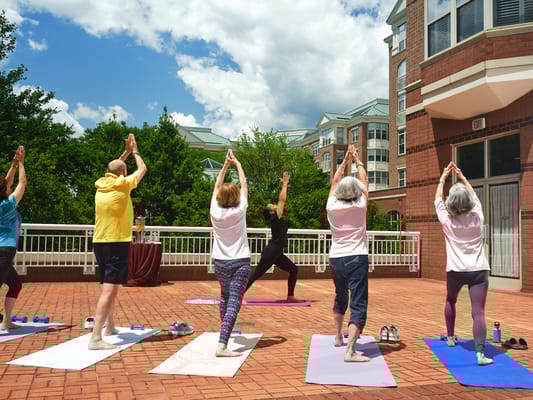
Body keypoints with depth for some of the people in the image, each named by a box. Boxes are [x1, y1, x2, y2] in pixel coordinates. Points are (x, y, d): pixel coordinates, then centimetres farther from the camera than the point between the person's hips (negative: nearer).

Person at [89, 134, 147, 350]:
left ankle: (109, 327, 34)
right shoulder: (122, 185, -9)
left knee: (110, 287, 21)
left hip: (99, 243, 8)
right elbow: (142, 169, 6)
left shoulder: (101, 184, 8)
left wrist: (126, 152, 31)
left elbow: (114, 168, 30)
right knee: (110, 289, -11)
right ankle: (95, 338, -18)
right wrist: (135, 151, 21)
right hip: (117, 243, -8)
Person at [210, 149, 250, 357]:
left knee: (225, 298, 23)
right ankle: (222, 345, -21)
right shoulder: (239, 211, -10)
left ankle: (224, 334, 40)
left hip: (220, 262, 4)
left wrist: (225, 164, 17)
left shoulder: (215, 211, -4)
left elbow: (217, 186, 10)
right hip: (240, 262, -4)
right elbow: (244, 185, 3)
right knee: (234, 302, -10)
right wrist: (237, 164, 14)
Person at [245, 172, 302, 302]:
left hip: (276, 253, 10)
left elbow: (281, 200, 18)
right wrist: (285, 184, -10)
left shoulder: (276, 219, 10)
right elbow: (282, 200, -18)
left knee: (293, 269, 10)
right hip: (270, 253, -9)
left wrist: (284, 185, 18)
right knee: (255, 275, -5)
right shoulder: (275, 218, -12)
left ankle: (290, 296, 12)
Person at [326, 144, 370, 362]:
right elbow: (364, 181, 8)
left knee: (340, 298, 26)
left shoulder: (332, 207, -2)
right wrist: (357, 161, 20)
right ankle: (350, 350, -21)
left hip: (336, 259, 4)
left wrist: (345, 161, 21)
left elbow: (334, 182, 14)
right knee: (358, 304, -8)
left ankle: (338, 337, 41)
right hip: (356, 259, -4)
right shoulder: (359, 206, -7)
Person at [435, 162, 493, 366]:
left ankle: (451, 337, 39)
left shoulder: (447, 220, -5)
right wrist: (462, 177, 24)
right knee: (478, 311, -8)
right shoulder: (477, 217, -3)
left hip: (456, 270, 1)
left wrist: (443, 177, 21)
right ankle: (480, 353, -18)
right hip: (478, 270, -1)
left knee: (450, 301, 27)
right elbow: (474, 196, 17)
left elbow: (437, 199, 12)